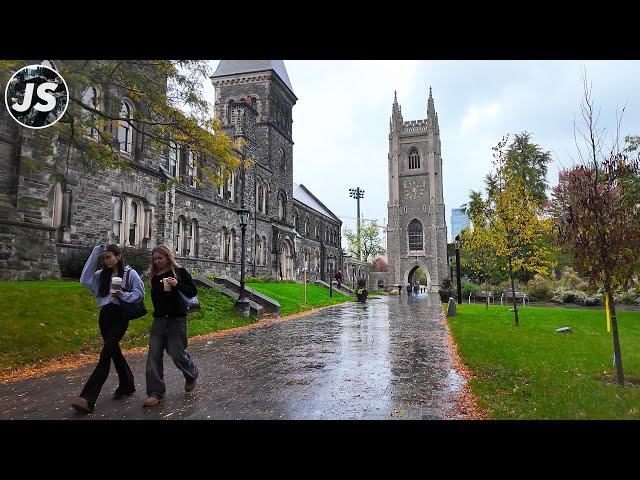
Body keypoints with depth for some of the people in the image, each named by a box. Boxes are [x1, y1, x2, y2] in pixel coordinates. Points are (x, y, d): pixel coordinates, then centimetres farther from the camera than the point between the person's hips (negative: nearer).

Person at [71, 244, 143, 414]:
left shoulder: (130, 273, -1)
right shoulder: (102, 274, 13)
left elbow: (140, 293, -3)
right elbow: (85, 280, -3)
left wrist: (123, 295, -21)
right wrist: (94, 254, -3)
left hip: (120, 316, -6)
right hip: (105, 316, 6)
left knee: (106, 354, -12)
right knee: (114, 352, 14)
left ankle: (88, 398, -14)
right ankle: (127, 386, 31)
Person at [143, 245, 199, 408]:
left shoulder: (180, 272, -5)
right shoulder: (154, 276, 11)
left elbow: (193, 291, -8)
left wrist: (177, 284, -23)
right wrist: (157, 312, 8)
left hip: (177, 320, -5)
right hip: (158, 320, 5)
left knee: (177, 354, 1)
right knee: (153, 356, -1)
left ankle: (192, 375, 31)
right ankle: (156, 393, 7)